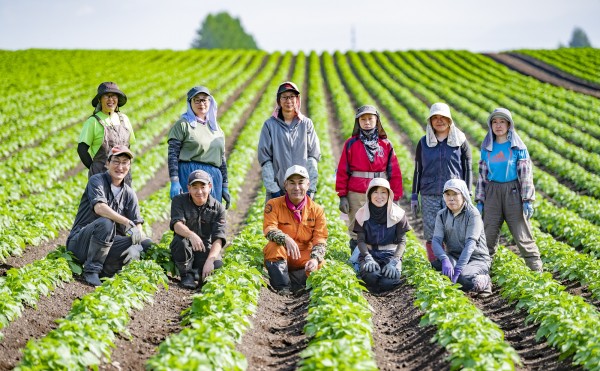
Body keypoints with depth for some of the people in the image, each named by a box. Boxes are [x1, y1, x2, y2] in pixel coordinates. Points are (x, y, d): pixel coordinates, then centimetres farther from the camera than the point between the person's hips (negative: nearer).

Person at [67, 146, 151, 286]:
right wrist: (128, 223, -34)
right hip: (79, 242, -5)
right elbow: (99, 207, -27)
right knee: (105, 222, -36)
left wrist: (136, 246, -22)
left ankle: (106, 269, -10)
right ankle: (91, 271, -24)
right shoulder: (97, 180, -7)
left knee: (146, 244, -15)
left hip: (108, 243, 5)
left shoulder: (129, 194, 8)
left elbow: (138, 226, 0)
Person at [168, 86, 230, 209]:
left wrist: (225, 187, 17)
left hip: (214, 177, 5)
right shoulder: (183, 124, 2)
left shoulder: (216, 127, 19)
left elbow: (222, 159, 21)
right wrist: (174, 182, -14)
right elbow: (173, 155, -5)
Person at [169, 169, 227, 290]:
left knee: (218, 264, -31)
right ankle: (187, 275, -12)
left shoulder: (218, 208, -3)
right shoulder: (179, 201, -4)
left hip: (205, 249, 1)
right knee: (180, 240, -35)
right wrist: (191, 235, -46)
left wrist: (210, 260, -32)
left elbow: (218, 239, -14)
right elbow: (177, 224, -23)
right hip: (185, 250, -1)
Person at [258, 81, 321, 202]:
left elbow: (313, 155, 5)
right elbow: (265, 158, 2)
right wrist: (273, 188, -7)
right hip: (278, 188, -1)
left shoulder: (306, 124, 8)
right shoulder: (270, 125, 5)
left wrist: (310, 187, -4)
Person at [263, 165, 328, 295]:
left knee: (318, 264, -28)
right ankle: (283, 288, -26)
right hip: (280, 256, -1)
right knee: (274, 247, -34)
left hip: (303, 258, 1)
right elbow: (269, 229, -19)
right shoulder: (274, 205, -4)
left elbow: (320, 239, -6)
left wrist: (315, 259, -26)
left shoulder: (316, 210, 1)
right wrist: (286, 239, -40)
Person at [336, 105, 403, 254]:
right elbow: (342, 171, 4)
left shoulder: (386, 145, 6)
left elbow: (394, 172, 6)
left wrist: (395, 197, 3)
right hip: (356, 195, 0)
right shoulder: (351, 144, 4)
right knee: (356, 231, 4)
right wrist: (342, 196, -1)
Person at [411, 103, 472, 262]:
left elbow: (468, 169, 6)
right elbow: (418, 171, 14)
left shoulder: (460, 141, 5)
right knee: (431, 236, -1)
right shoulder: (423, 143, 10)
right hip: (429, 196, 2)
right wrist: (414, 197, 10)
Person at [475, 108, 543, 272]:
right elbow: (482, 174, 13)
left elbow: (525, 173, -4)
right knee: (488, 234, 4)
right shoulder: (487, 147, 8)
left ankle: (536, 269, 3)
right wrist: (479, 200, 8)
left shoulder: (518, 147, -2)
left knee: (522, 234, -4)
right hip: (492, 193, 3)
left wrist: (528, 200, -9)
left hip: (513, 192, -3)